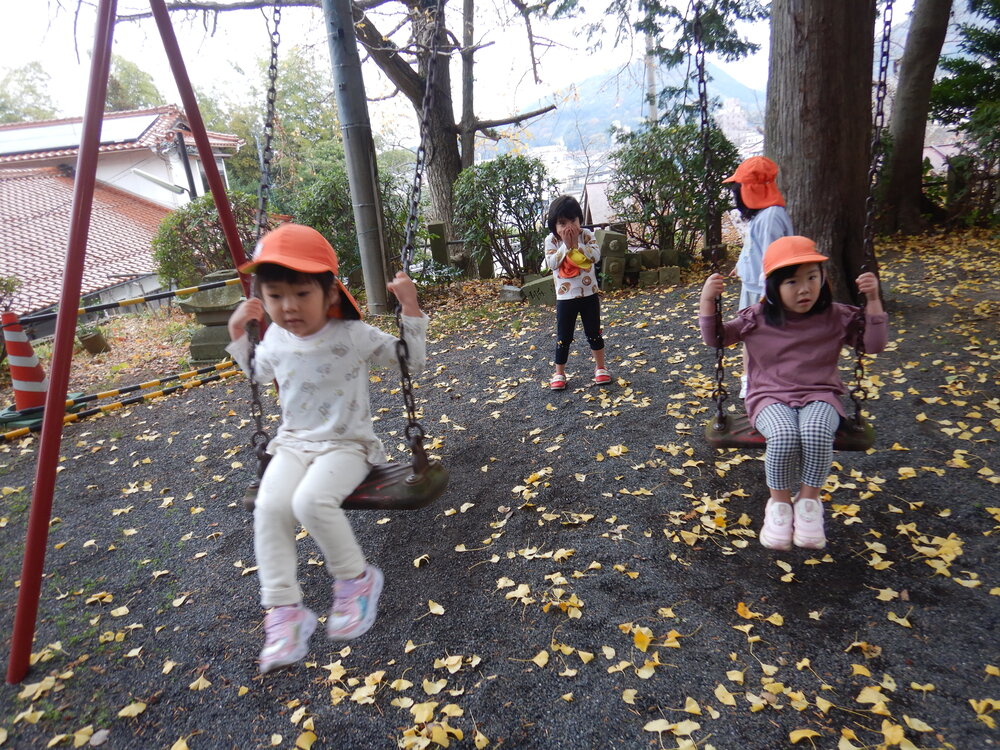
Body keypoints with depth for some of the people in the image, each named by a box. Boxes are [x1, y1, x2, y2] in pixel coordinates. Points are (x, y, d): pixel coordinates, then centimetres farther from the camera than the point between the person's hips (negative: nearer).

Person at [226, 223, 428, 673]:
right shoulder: (275, 338, 3)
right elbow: (257, 373, 26)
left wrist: (410, 307, -16)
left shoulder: (354, 336, -12)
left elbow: (413, 362, -5)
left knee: (312, 500, -32)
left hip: (347, 445, -4)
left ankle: (357, 579, -7)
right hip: (294, 443, 5)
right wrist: (238, 333, 12)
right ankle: (284, 610, -13)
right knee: (270, 506, -24)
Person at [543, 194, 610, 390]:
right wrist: (565, 245, -21)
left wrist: (577, 244, -22)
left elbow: (596, 255, -16)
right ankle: (559, 373, 17)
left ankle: (600, 367, 28)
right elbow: (551, 263, -16)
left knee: (594, 333, 12)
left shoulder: (586, 235, -3)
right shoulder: (551, 240, -5)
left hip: (589, 294, 1)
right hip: (565, 297, -1)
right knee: (563, 337, 5)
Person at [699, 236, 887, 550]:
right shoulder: (756, 319, 1)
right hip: (770, 397, -1)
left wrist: (873, 300, -9)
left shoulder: (836, 317, 3)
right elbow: (714, 338, 4)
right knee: (785, 436, -35)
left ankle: (809, 499, -9)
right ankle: (779, 502, -8)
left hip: (819, 396, 1)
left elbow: (874, 344, 2)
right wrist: (707, 300, -11)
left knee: (816, 433, -36)